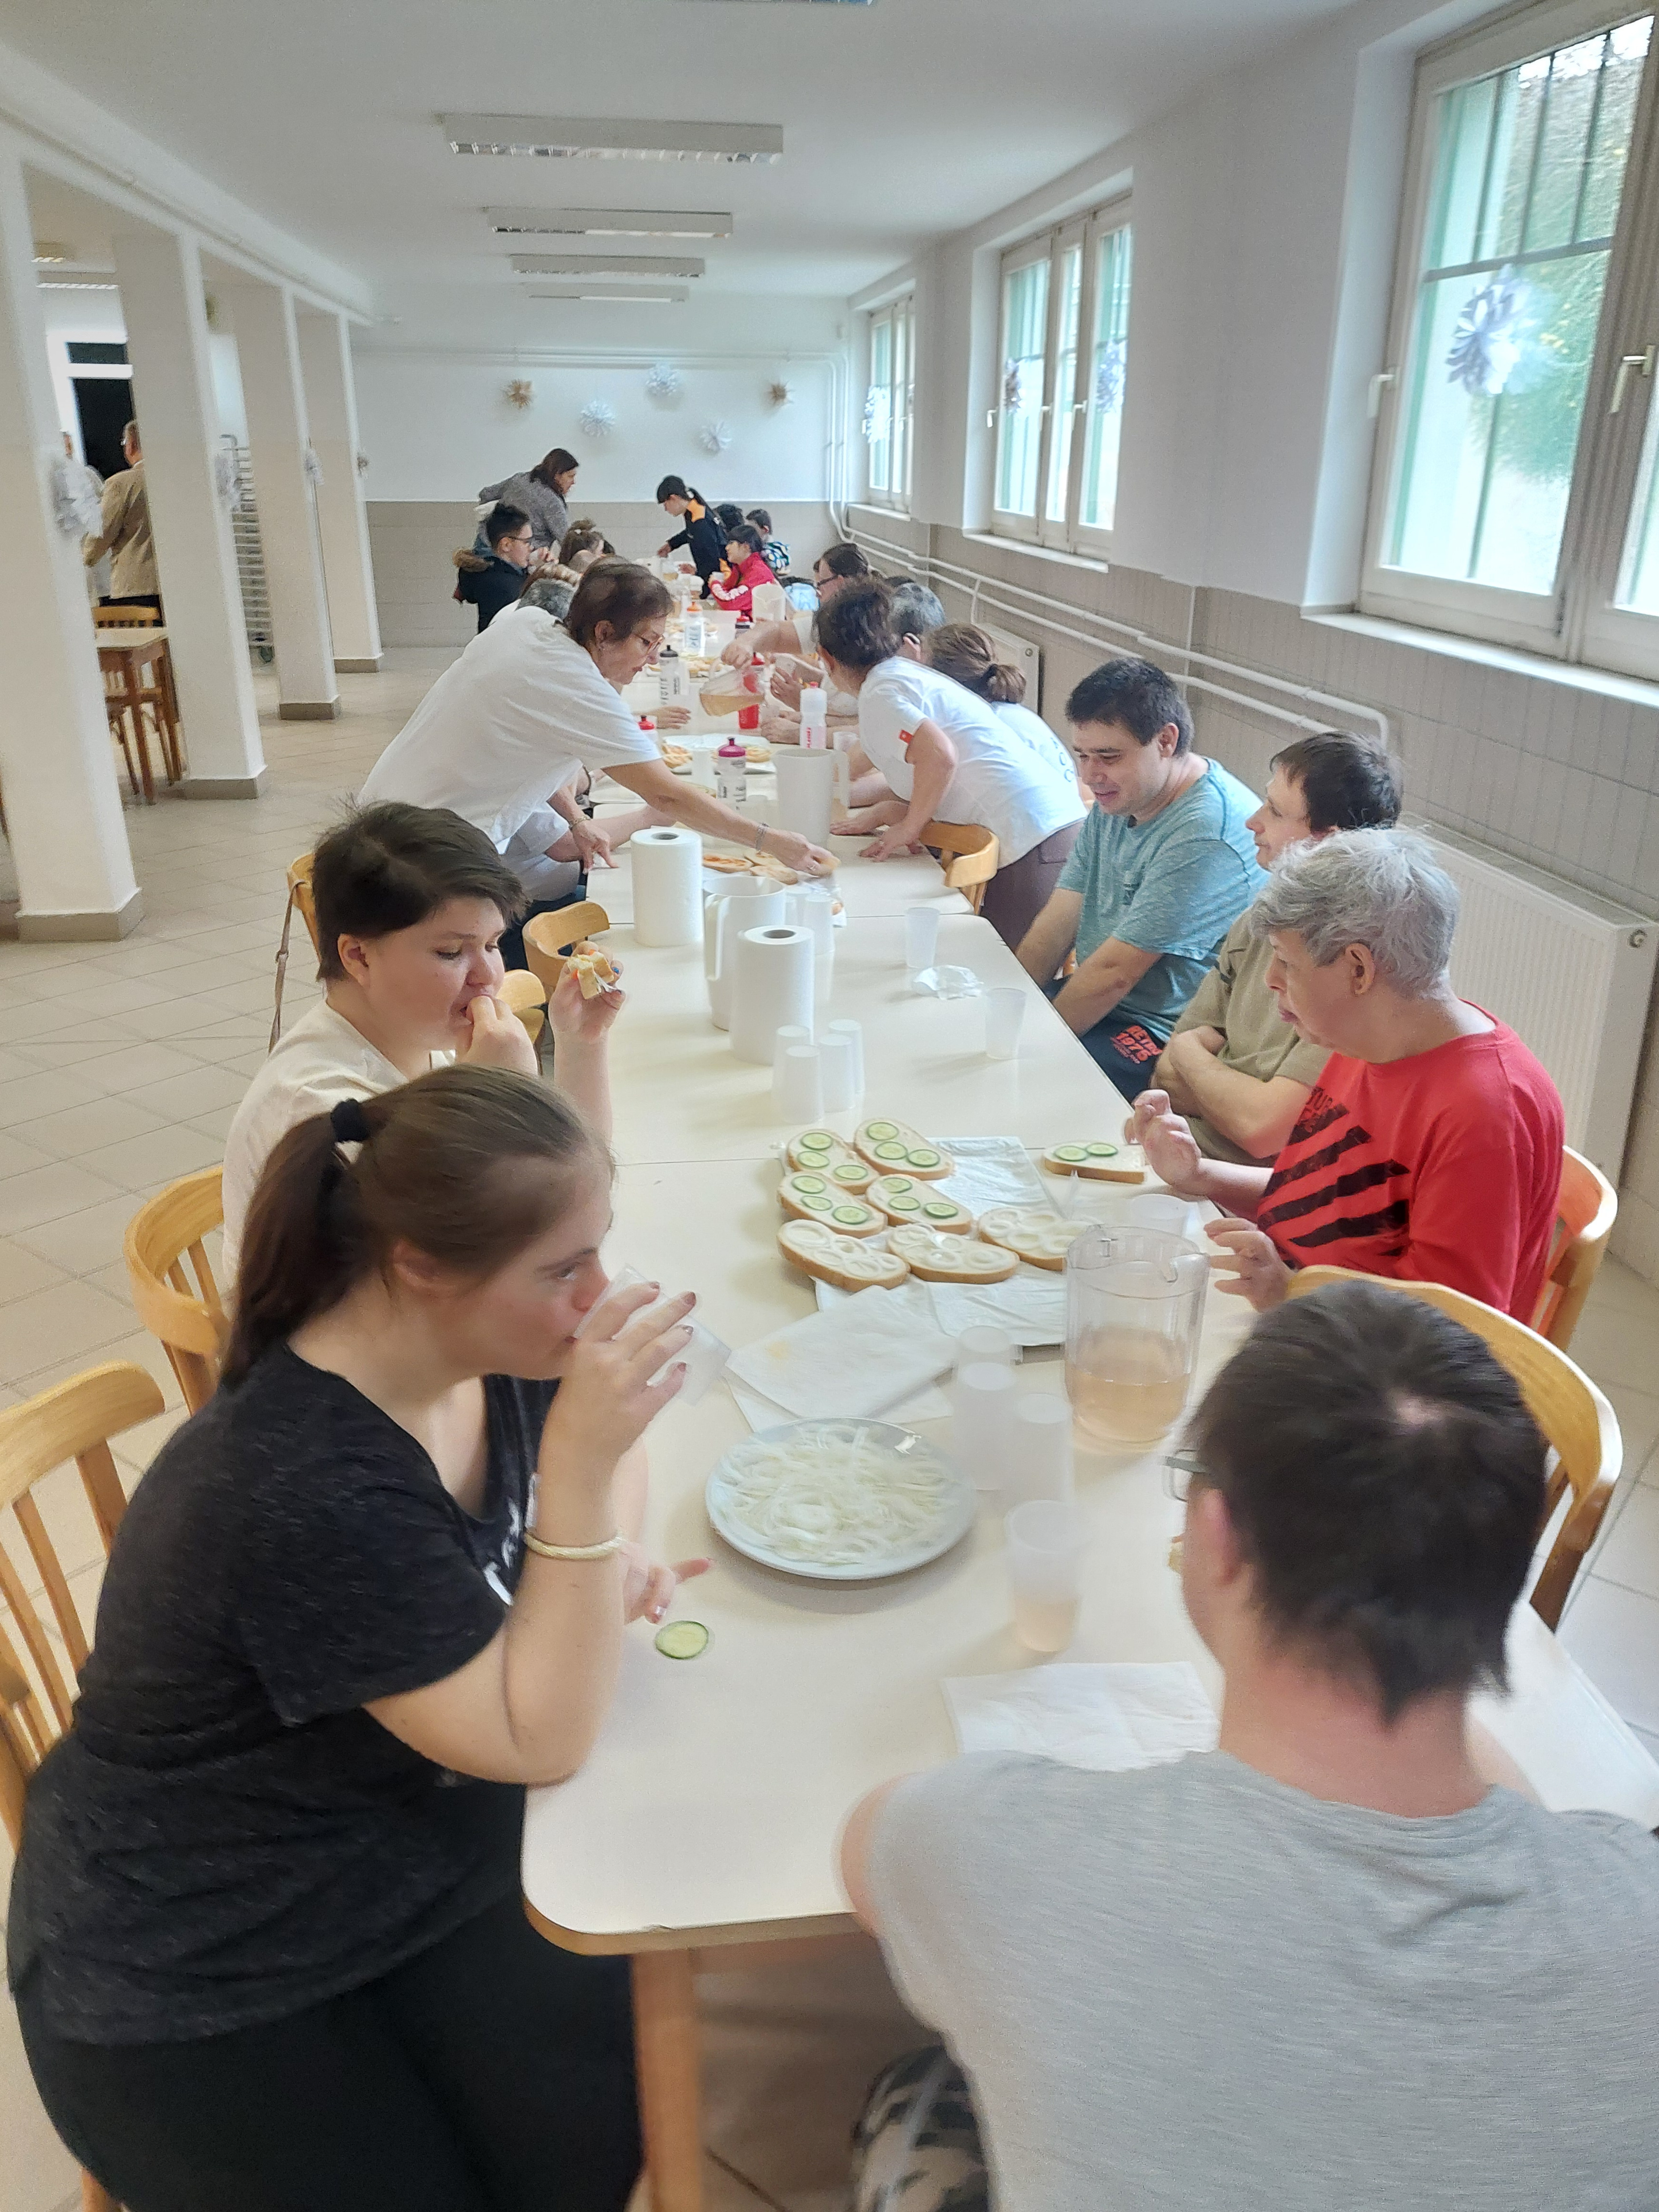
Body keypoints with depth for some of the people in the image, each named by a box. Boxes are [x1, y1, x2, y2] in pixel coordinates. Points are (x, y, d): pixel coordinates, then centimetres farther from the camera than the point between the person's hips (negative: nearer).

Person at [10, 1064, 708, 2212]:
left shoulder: (486, 1355, -12)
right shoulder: (304, 1493, -35)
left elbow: (612, 1452, 10)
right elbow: (541, 1741, -27)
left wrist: (609, 1552, -11)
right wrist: (579, 1471, -37)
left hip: (416, 1854, 6)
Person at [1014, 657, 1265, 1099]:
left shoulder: (1206, 837, -24)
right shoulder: (1117, 798, 7)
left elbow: (1114, 973, -23)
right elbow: (1060, 921, 4)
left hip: (1161, 1039, -9)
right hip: (1098, 1006, 9)